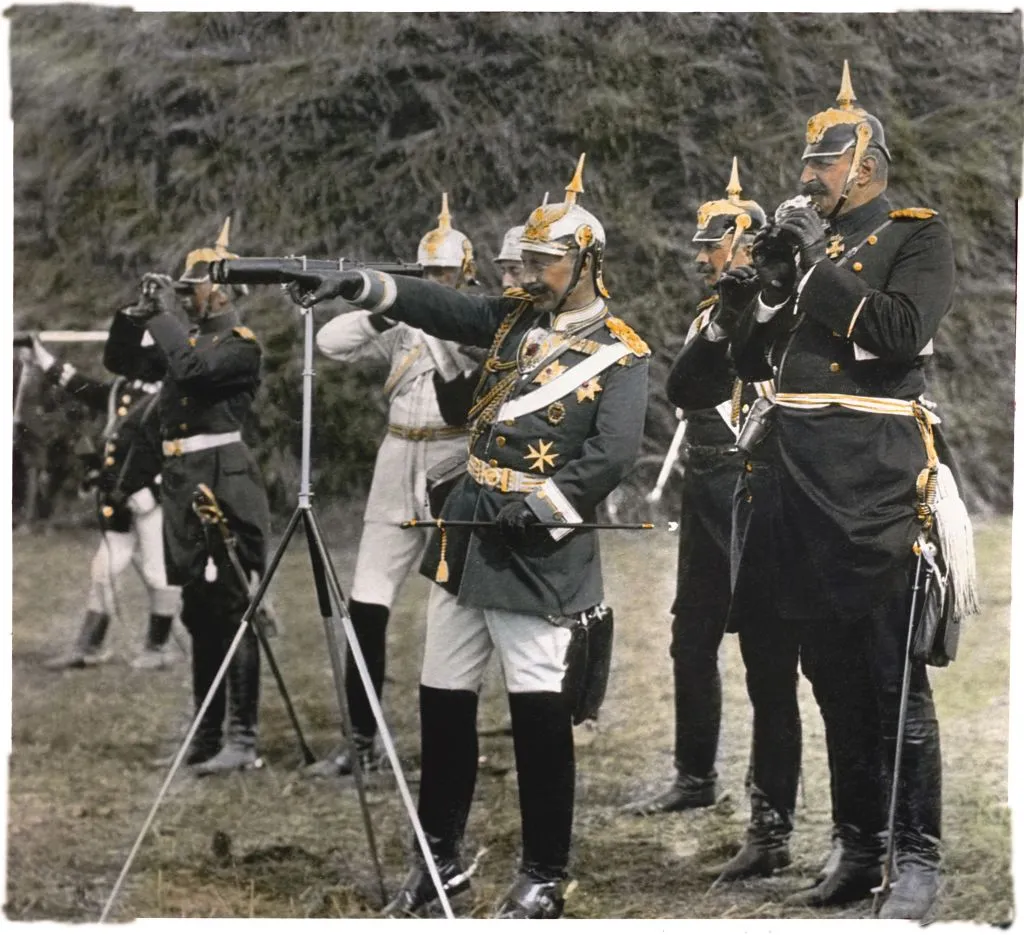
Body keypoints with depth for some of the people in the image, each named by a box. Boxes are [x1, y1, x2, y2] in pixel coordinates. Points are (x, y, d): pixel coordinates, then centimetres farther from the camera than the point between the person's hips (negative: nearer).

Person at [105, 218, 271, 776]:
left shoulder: (239, 344, -6)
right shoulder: (187, 333, 17)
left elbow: (191, 368, -23)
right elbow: (118, 361, 20)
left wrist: (164, 314, -11)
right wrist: (137, 315, 4)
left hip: (221, 482, -9)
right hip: (182, 482, 9)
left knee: (230, 610, -11)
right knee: (200, 614, 12)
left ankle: (243, 741, -12)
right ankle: (206, 737, 19)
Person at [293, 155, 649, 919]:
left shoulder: (620, 353, -6)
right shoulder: (515, 317, 12)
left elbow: (613, 454, -16)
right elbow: (435, 307, 1)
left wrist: (539, 507, -21)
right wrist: (358, 285, -13)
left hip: (539, 545, -6)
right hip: (468, 527, 7)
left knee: (538, 701, -9)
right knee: (444, 695, 9)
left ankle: (545, 875, 1)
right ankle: (441, 855, 22)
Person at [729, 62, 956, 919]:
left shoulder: (917, 235, 0)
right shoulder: (805, 240, 17)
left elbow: (902, 332, -17)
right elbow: (753, 360, 16)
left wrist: (819, 264, -12)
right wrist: (776, 273, 2)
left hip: (874, 487, -6)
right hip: (801, 485, 6)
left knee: (894, 680, -5)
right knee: (833, 677, 11)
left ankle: (918, 862, 0)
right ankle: (858, 850, 19)